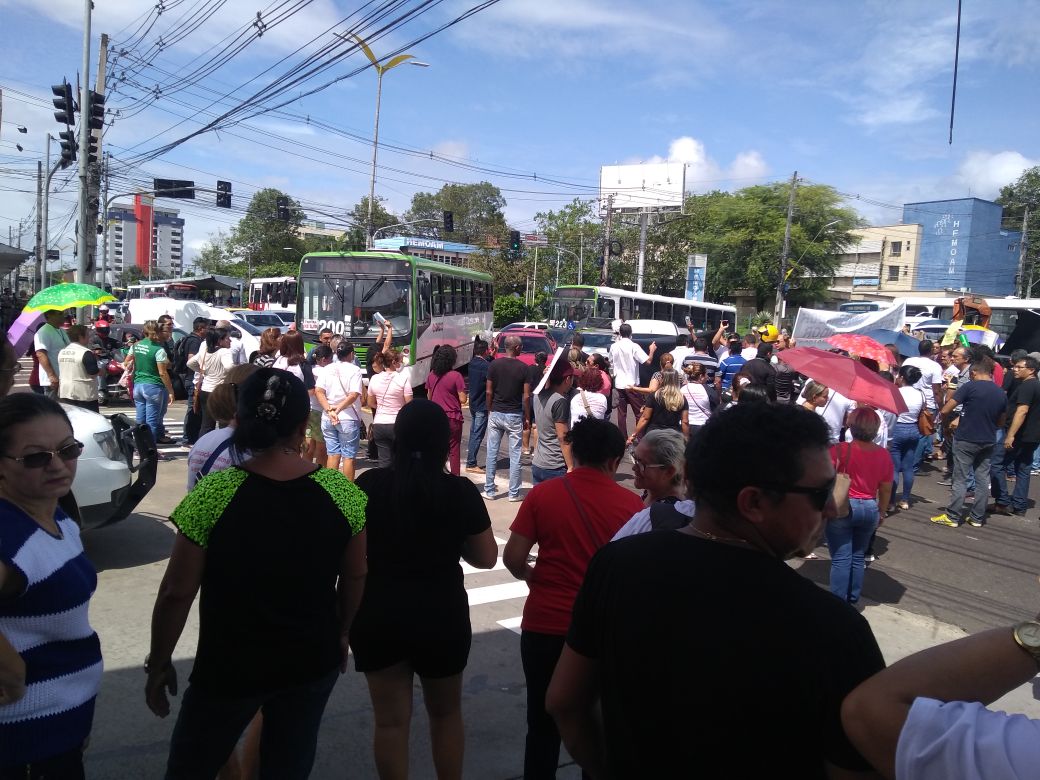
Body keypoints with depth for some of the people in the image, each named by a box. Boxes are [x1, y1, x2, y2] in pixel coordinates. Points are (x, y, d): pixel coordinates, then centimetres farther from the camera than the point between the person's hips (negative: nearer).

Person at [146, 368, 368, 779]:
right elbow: (354, 577, -1)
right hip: (314, 663, 3)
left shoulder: (213, 495, -20)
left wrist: (158, 663, 1)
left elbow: (176, 593, -14)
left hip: (230, 668, -2)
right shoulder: (342, 492, -12)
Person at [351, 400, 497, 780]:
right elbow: (486, 558, -5)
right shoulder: (461, 491, -12)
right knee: (446, 713, 22)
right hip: (441, 614, 0)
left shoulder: (368, 484, -10)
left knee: (390, 720, 15)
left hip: (376, 615, 1)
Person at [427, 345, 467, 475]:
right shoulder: (456, 376, -14)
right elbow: (462, 399, -13)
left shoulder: (432, 375, 1)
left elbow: (429, 396, 11)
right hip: (452, 418, -4)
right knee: (454, 449, 4)